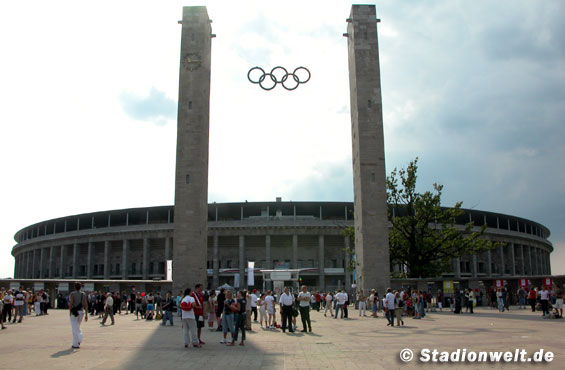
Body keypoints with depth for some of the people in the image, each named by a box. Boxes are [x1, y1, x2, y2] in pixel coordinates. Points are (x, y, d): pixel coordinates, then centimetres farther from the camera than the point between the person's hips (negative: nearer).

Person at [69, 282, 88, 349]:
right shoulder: (83, 294, 4)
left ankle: (76, 344, 1)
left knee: (75, 328, 1)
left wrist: (70, 312, -5)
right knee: (78, 327, 23)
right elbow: (85, 304, 1)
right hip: (81, 311, 3)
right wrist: (86, 314, 3)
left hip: (74, 312, -3)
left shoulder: (72, 294, -5)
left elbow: (70, 304, -13)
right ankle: (79, 339, 5)